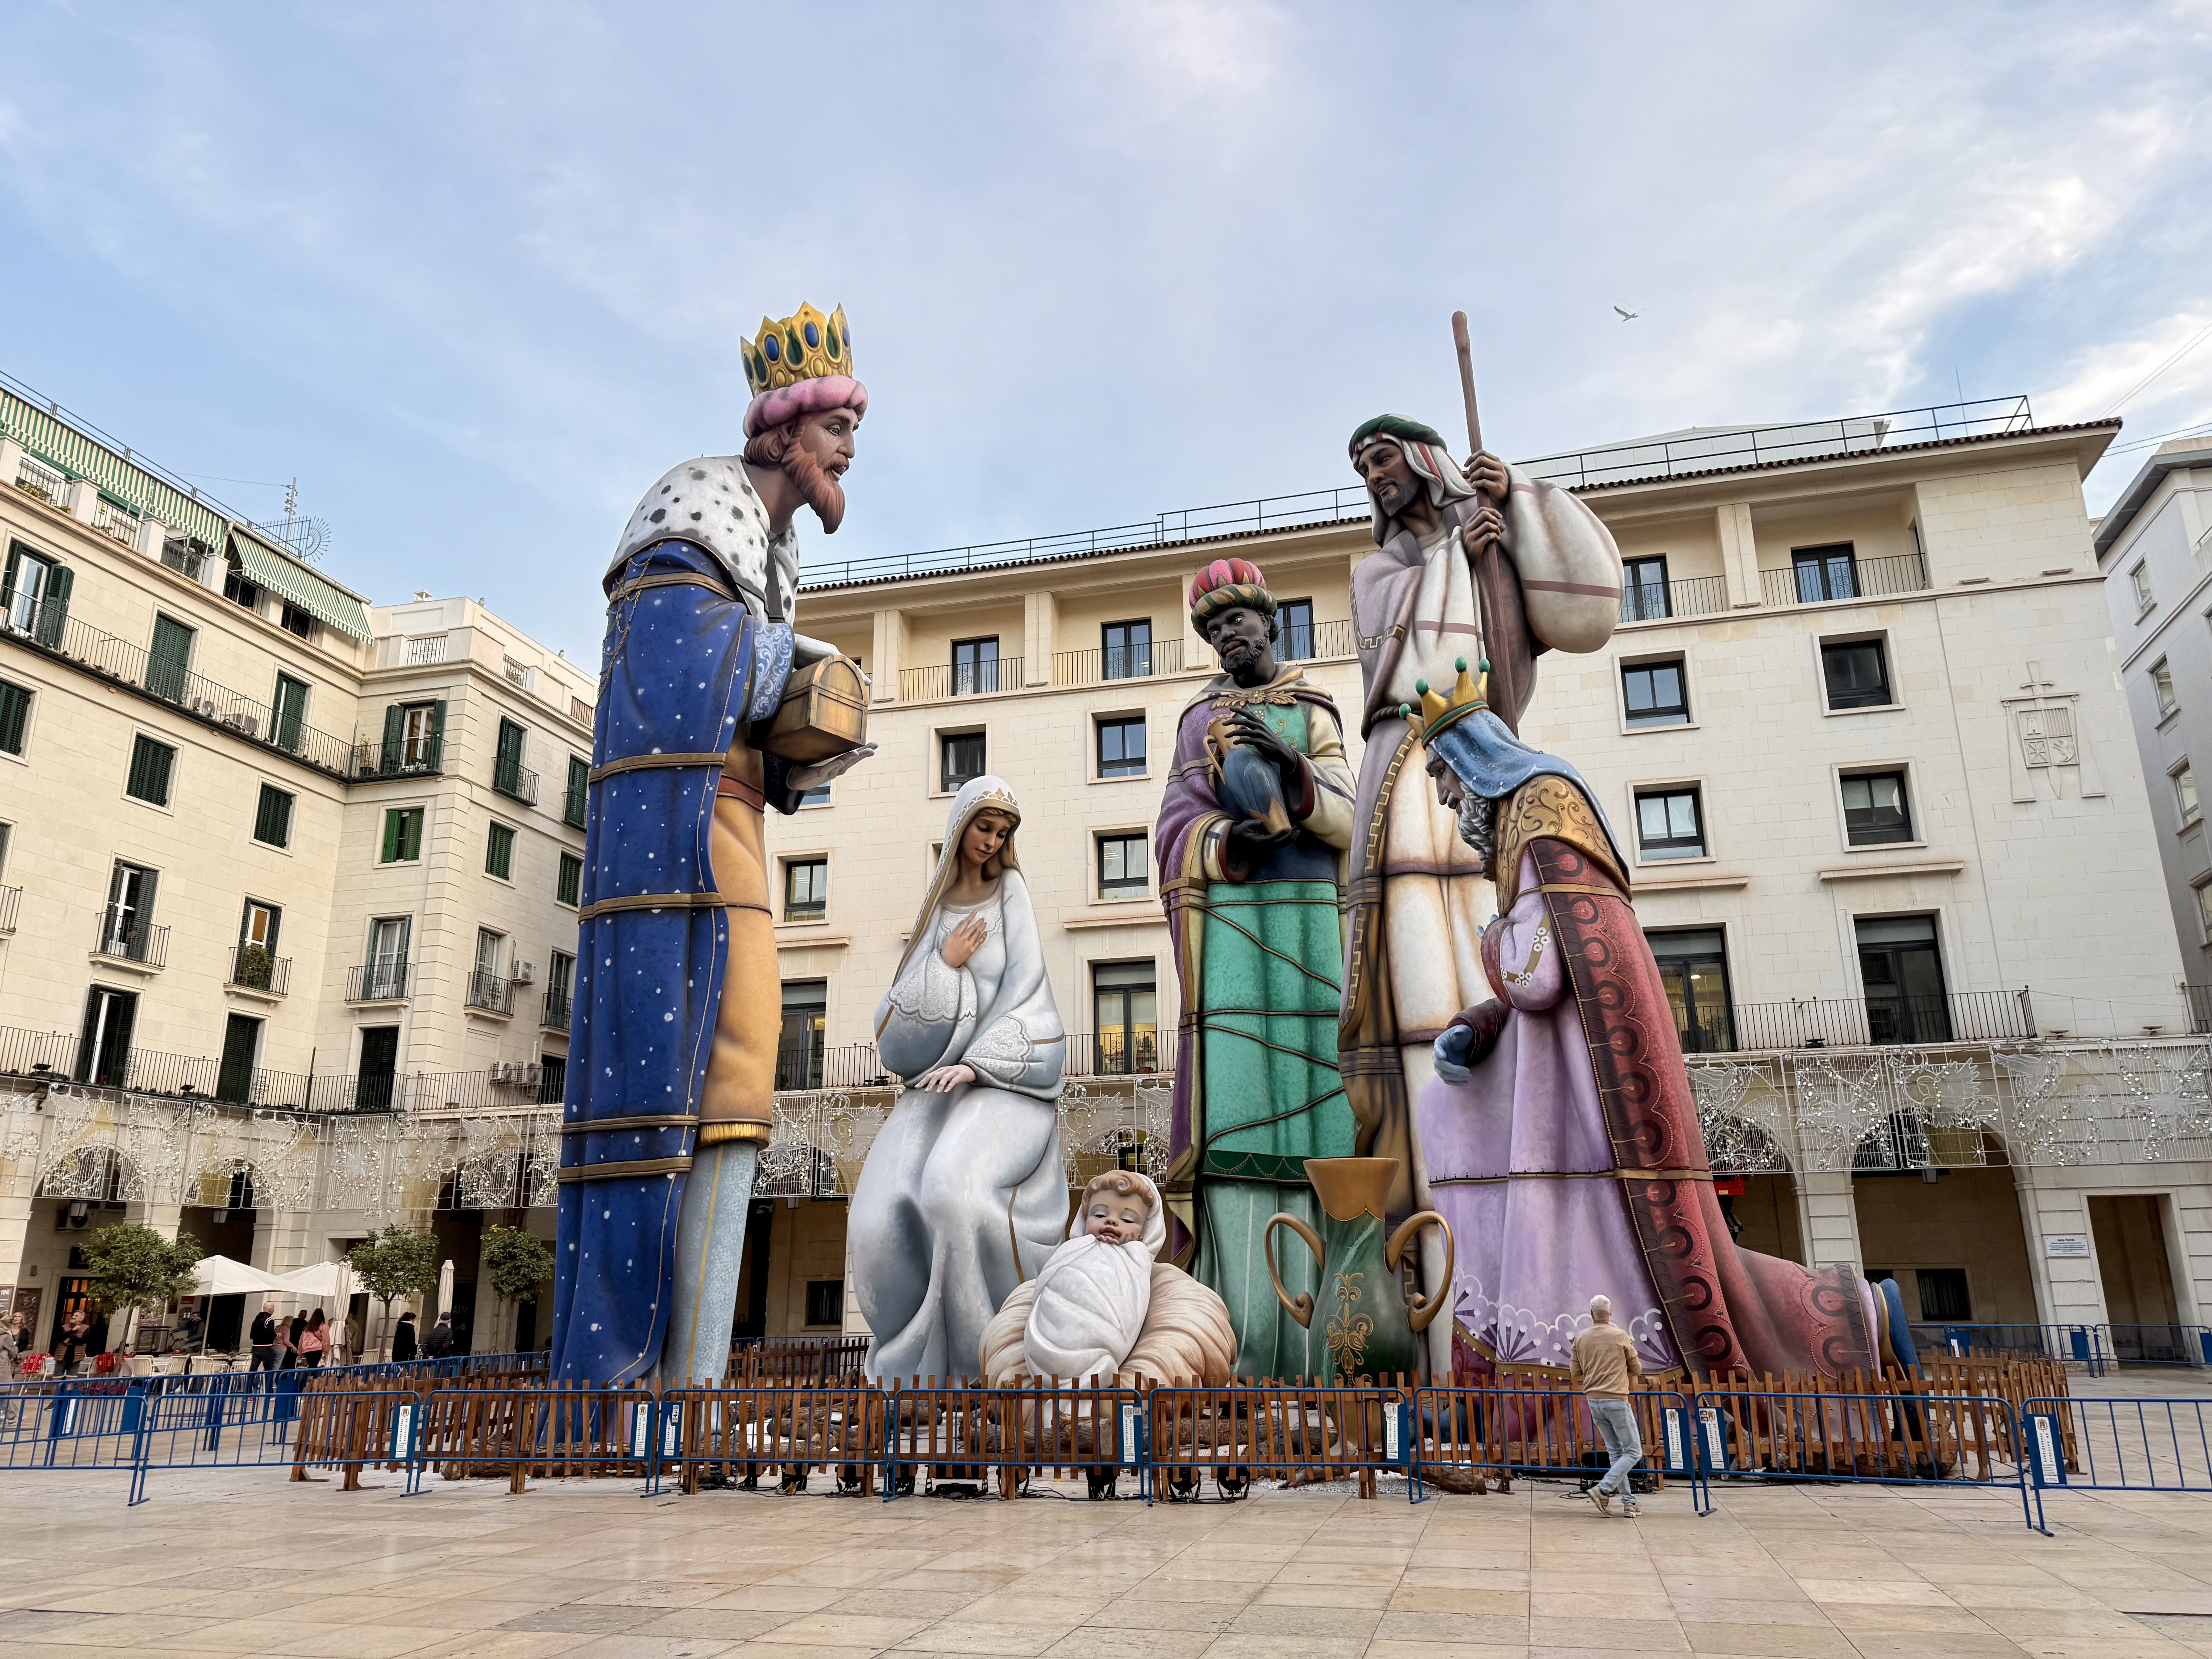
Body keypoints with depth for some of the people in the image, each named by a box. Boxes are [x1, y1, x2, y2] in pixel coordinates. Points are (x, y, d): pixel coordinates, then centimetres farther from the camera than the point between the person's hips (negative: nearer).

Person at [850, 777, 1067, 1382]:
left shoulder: (1011, 892, 6)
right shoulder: (936, 904, 16)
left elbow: (1024, 990, -5)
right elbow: (900, 1014, 11)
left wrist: (978, 1062, -17)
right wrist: (945, 963, -6)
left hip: (1003, 1078, -4)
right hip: (938, 1079, 4)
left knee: (954, 1192, -33)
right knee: (884, 1219, -21)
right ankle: (916, 1360, -8)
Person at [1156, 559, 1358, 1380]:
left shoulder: (1315, 714, 18)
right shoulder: (1201, 717, 18)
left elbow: (1347, 822, 5)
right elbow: (1176, 831, 6)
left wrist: (1289, 769, -13)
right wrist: (1229, 843, -16)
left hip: (1307, 920, 1)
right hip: (1227, 920, -1)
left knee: (1305, 1089, -5)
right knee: (1233, 1096, -11)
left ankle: (1306, 1355, -3)